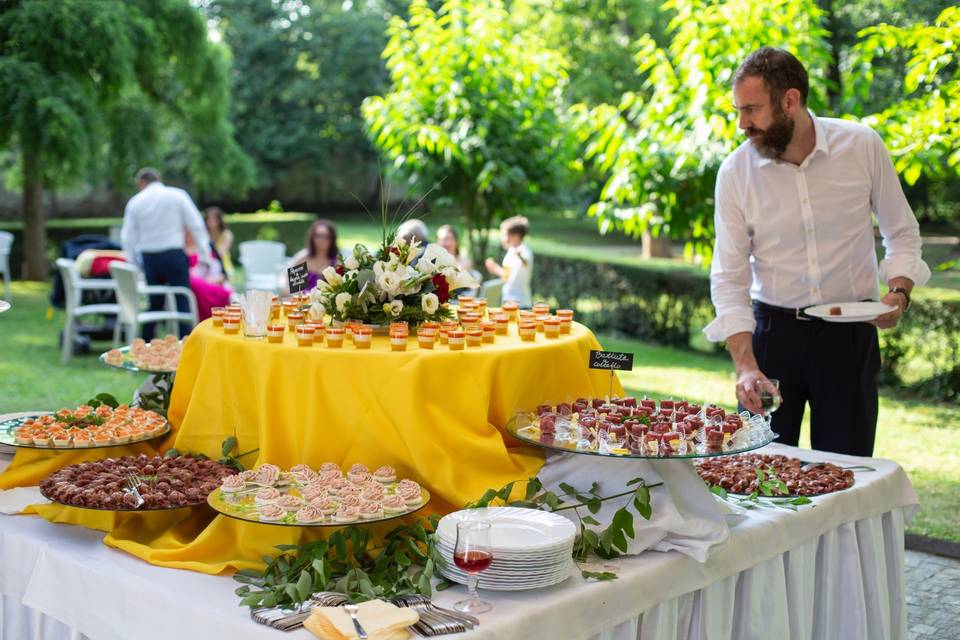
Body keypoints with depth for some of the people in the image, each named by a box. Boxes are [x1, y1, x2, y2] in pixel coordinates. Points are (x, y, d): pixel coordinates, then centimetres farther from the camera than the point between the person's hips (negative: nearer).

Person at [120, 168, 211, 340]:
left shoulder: (135, 202, 6)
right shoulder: (178, 195, 1)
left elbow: (128, 237, 6)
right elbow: (196, 225, -3)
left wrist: (133, 264, 15)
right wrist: (204, 255, 2)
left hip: (149, 259, 3)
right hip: (175, 255, -3)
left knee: (154, 304, 13)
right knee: (182, 302, -2)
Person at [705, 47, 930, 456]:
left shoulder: (862, 147, -6)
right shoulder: (736, 172, -7)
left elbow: (902, 233, 7)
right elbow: (728, 280, -7)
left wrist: (900, 292, -12)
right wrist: (746, 366, -17)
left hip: (849, 333, 0)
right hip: (773, 328, 0)